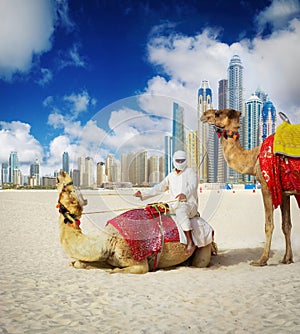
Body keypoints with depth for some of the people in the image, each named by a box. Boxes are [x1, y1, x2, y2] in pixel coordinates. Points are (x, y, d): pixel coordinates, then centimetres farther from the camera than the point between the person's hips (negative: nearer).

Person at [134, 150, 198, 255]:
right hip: (175, 205, 7)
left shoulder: (190, 172, -3)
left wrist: (185, 194, -46)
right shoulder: (171, 175, 17)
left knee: (180, 211, -39)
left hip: (190, 205, -7)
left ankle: (190, 242, -40)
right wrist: (143, 194, 8)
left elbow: (193, 185, -23)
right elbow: (159, 188, 17)